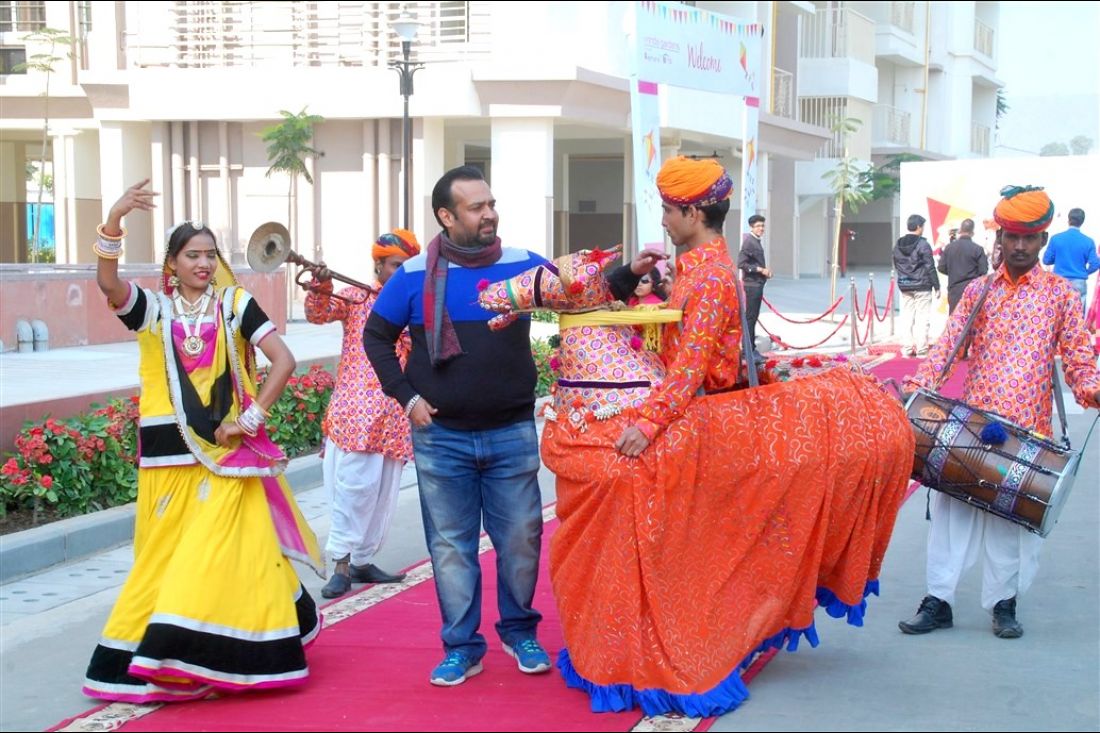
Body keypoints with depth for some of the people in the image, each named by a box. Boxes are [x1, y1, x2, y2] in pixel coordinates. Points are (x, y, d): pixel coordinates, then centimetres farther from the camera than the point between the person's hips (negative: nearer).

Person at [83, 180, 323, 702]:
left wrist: (252, 417, -9)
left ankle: (216, 657, 4)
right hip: (168, 454, 1)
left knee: (221, 556, -4)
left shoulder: (235, 304, 2)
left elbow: (284, 359, -3)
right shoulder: (152, 308, 4)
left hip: (226, 452, -1)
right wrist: (115, 219, -29)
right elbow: (107, 283, -16)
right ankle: (156, 655, 17)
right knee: (164, 558, 7)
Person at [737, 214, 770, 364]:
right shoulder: (749, 242, -14)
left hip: (758, 284, 10)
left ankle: (751, 349, 19)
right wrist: (760, 269, -20)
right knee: (750, 317, -7)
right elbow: (741, 263, -21)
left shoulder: (756, 242, 15)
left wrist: (764, 270, 7)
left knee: (753, 317, 13)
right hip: (751, 285, -10)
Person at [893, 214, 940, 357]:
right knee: (922, 318, -2)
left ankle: (907, 349, 9)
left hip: (905, 287, 6)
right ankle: (921, 350, -3)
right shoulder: (923, 244, -12)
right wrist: (936, 286, -6)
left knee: (907, 317, 9)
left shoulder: (898, 245, 7)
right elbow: (930, 267, -12)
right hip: (922, 287, -6)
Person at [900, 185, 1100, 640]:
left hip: (1028, 431, -2)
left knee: (1015, 519, 4)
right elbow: (948, 346, 5)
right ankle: (938, 602, 8)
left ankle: (1004, 603, 18)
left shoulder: (1059, 294, 5)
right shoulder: (978, 291, 10)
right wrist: (919, 385, -10)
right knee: (952, 511, 1)